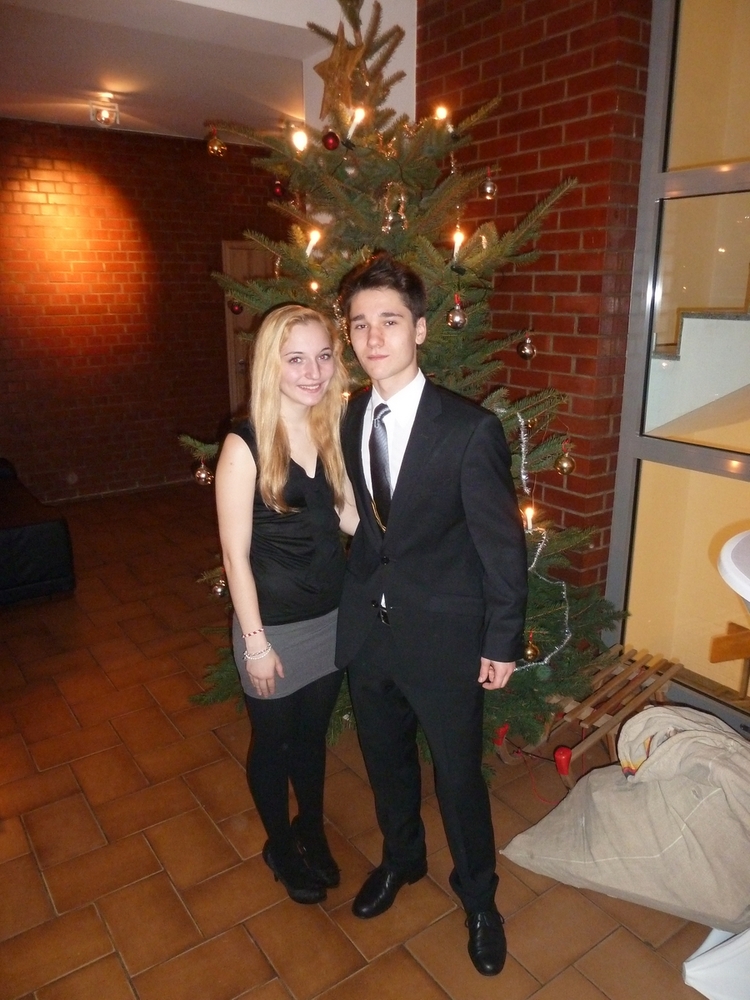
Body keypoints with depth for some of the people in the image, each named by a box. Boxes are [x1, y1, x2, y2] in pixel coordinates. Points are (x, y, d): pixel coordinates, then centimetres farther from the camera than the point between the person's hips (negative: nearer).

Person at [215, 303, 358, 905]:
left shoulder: (334, 433, -3)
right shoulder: (245, 446, -19)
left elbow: (350, 518, 2)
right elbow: (236, 553, -16)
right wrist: (255, 641, -14)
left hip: (332, 616, 5)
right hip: (273, 624, -4)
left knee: (314, 732, 24)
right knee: (272, 741, 18)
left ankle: (312, 829, 50)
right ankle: (280, 845, 44)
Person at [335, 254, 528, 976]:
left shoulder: (470, 429, -18)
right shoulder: (351, 419, -1)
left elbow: (502, 543, -12)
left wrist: (502, 642, -8)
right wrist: (360, 595, 9)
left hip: (443, 637, -5)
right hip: (367, 628, 5)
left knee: (458, 774, 14)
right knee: (385, 760, 24)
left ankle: (478, 896, 43)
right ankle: (401, 857, 53)